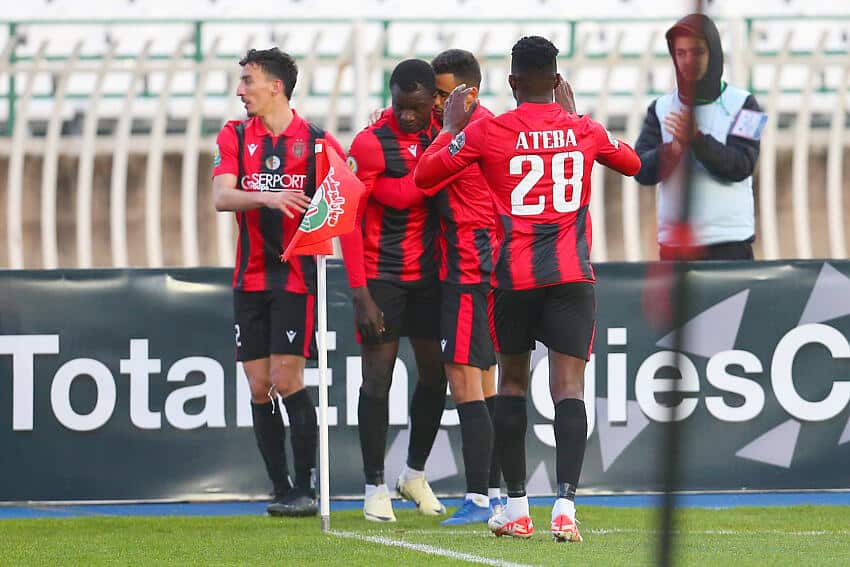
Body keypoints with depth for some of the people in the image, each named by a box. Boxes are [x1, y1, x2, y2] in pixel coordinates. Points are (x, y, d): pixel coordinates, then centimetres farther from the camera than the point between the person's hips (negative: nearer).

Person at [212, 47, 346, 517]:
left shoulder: (316, 141, -1)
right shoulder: (234, 137, 7)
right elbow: (221, 197, -7)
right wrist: (266, 197, -25)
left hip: (297, 276, -4)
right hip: (250, 279, 4)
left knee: (287, 380, -11)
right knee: (259, 386, 2)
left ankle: (305, 490, -6)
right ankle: (281, 490, 10)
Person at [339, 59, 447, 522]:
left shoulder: (442, 135, 2)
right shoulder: (371, 144, -14)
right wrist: (360, 293, -18)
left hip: (428, 275, 5)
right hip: (381, 275, -5)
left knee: (434, 375, 9)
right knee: (378, 376, -4)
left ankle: (415, 475, 26)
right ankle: (375, 488, 4)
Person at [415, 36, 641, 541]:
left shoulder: (487, 132, -3)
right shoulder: (583, 131, 5)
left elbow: (425, 175, 4)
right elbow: (634, 163, 26)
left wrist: (452, 126, 17)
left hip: (515, 275, 0)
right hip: (572, 275, 0)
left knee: (512, 382, 16)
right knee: (569, 386, -7)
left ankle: (517, 509, 17)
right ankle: (565, 506, -22)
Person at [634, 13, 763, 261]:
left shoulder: (741, 104, 3)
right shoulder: (660, 108, 11)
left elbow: (740, 166, -10)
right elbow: (641, 170, 1)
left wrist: (697, 139, -25)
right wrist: (672, 151, -20)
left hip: (729, 242, -3)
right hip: (673, 241, 3)